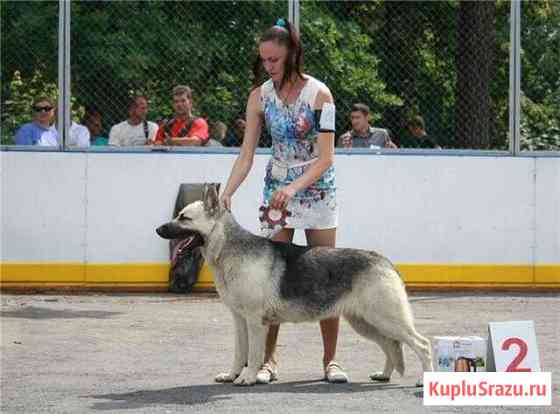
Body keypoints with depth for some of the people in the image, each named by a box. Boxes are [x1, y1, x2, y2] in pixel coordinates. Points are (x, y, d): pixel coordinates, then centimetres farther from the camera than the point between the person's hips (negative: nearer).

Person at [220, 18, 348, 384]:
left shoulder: (318, 93, -14)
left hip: (318, 189, -2)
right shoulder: (260, 96, -4)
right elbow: (246, 155, -5)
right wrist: (227, 193, -19)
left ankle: (331, 360, 10)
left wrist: (294, 188, -30)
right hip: (277, 190, 2)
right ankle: (269, 360, 0)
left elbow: (326, 158, -17)